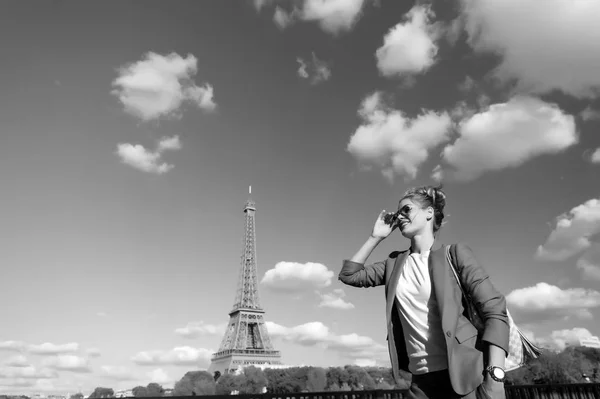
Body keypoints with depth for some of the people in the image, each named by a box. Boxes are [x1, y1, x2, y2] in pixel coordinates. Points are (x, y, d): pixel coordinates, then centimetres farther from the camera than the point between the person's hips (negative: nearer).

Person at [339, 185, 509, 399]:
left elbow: (495, 310, -9)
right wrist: (375, 237, 8)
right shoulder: (395, 263, 11)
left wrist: (494, 377, -18)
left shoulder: (454, 253, -4)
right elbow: (349, 274, 12)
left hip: (467, 372, -4)